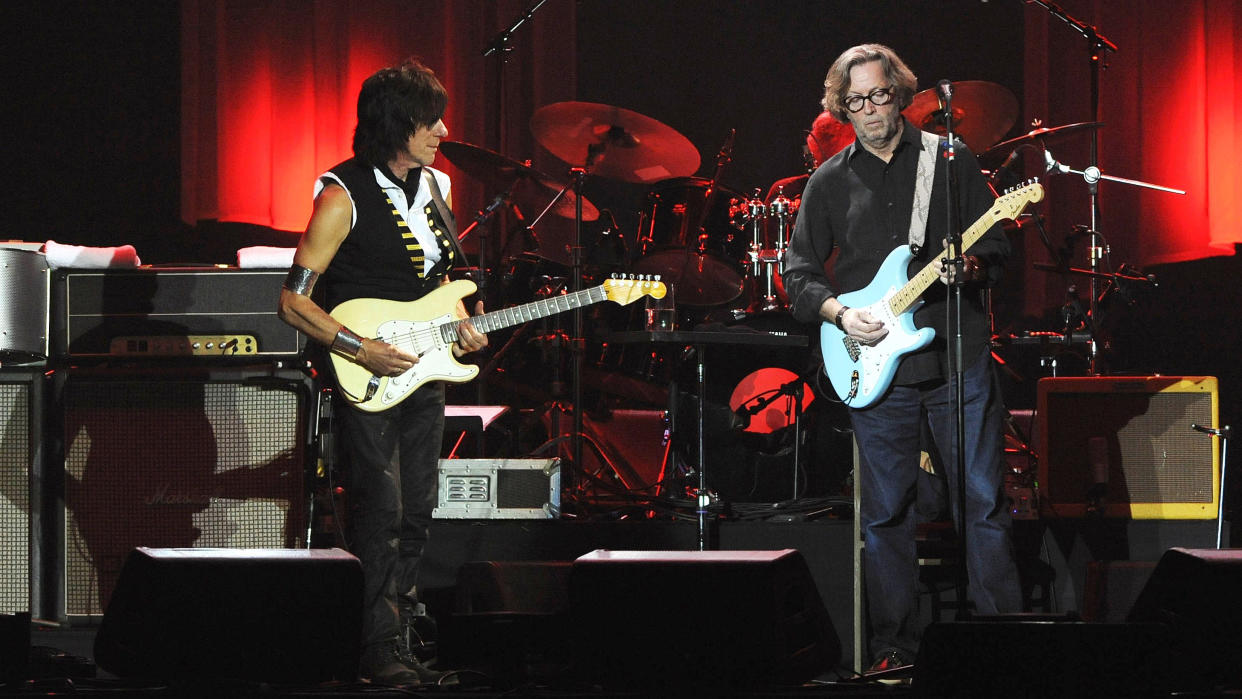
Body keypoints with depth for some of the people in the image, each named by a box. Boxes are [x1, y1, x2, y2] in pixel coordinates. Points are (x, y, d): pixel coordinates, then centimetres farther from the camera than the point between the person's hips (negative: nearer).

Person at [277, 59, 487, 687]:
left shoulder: (435, 187, 10)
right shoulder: (344, 196, -13)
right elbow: (293, 301, -13)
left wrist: (459, 324, 4)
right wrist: (362, 348, -20)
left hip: (423, 372, 7)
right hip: (367, 376, -7)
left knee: (416, 512, 8)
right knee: (380, 512, -11)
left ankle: (393, 635, 16)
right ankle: (379, 648, -6)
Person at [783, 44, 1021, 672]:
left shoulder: (951, 161, 6)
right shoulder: (830, 183, 9)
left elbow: (996, 250, 7)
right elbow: (798, 273, 10)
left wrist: (971, 267, -14)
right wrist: (838, 311, -7)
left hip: (958, 360, -1)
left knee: (983, 500, -3)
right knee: (884, 514, 4)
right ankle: (895, 653, 11)